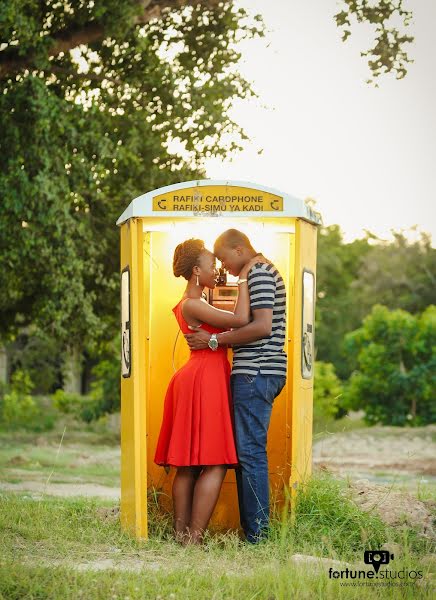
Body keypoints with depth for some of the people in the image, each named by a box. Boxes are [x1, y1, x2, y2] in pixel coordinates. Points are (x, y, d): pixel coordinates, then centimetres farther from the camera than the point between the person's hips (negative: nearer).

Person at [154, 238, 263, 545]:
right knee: (215, 463, -10)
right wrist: (244, 278, -13)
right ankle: (194, 538, -13)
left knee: (188, 465, 8)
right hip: (205, 381, -11)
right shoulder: (192, 305, -13)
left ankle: (181, 534, 9)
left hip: (195, 380, 11)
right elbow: (240, 319, -21)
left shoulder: (194, 303, 18)